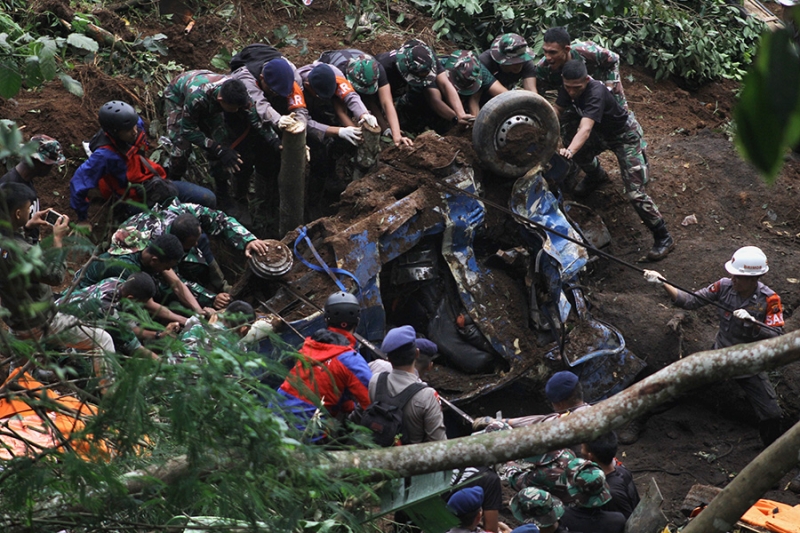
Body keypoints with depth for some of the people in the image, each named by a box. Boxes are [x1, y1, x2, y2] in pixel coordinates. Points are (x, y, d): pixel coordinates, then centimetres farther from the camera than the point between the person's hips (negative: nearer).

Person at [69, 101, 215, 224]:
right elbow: (79, 182, -24)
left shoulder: (137, 124, -8)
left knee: (208, 199, 1)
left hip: (156, 184, 8)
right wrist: (82, 219, -12)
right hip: (139, 203, -8)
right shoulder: (104, 155, -28)